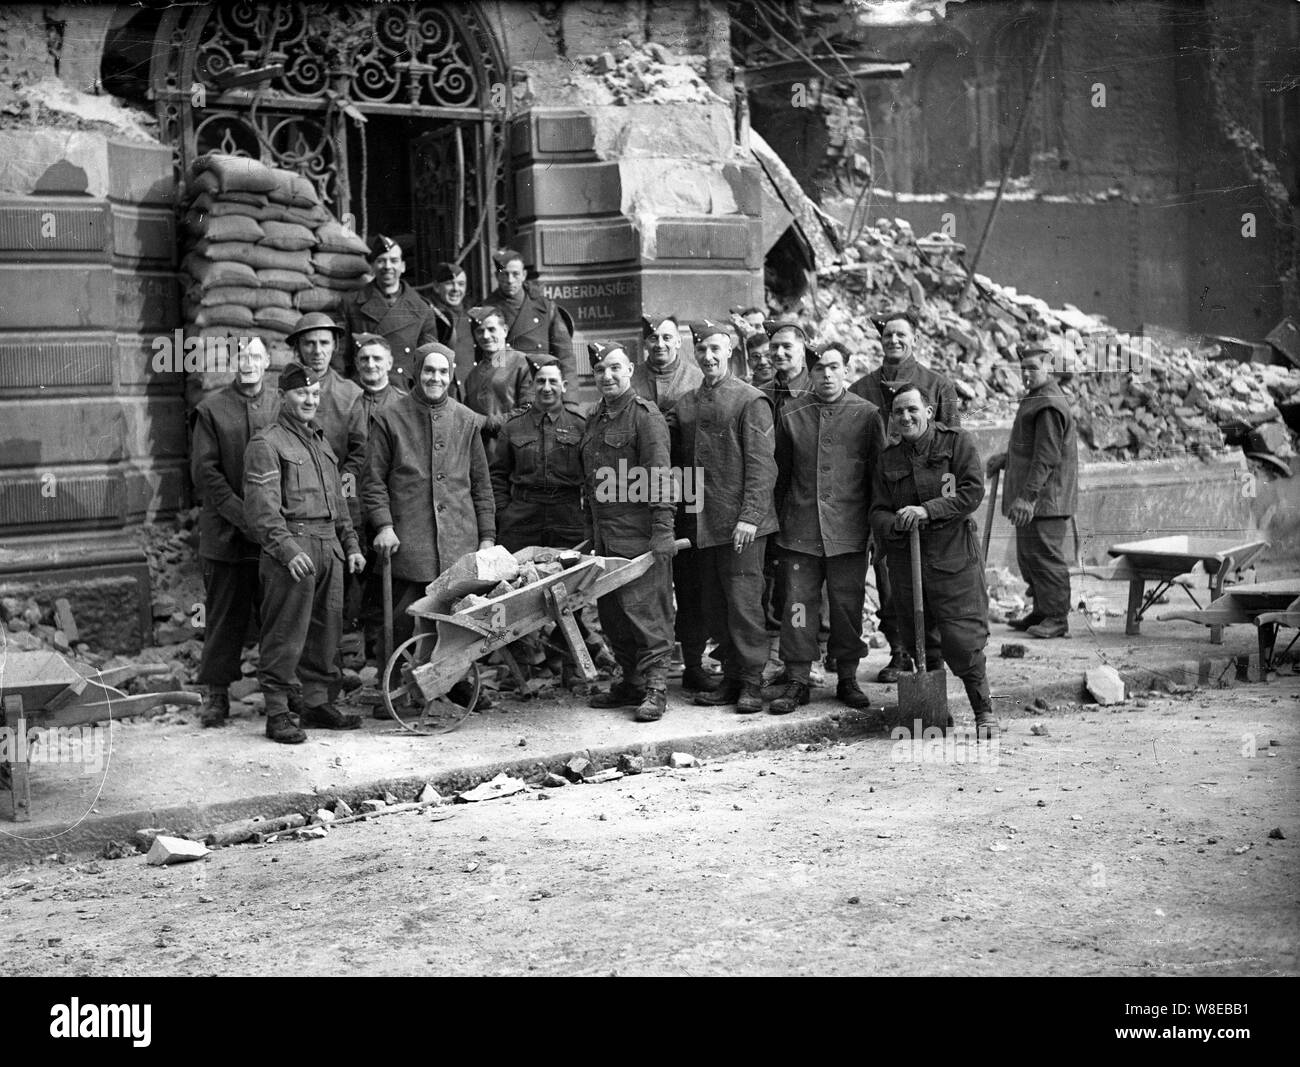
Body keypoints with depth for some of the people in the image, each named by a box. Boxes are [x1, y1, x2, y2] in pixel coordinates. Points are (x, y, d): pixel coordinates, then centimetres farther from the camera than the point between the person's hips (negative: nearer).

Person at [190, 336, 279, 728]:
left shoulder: (282, 406, 8)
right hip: (226, 532, -1)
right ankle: (217, 695, 10)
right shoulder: (212, 409, 3)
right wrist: (242, 515, -11)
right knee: (225, 617, 3)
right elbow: (204, 471, -2)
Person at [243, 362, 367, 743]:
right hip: (291, 547, -8)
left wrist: (350, 544, 20)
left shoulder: (321, 441, 21)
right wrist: (288, 549, -22)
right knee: (285, 634, -6)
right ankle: (278, 712, -1)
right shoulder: (266, 443, -5)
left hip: (329, 548, 8)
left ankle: (317, 701, 20)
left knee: (326, 629, 10)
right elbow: (261, 506, -13)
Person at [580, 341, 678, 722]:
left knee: (645, 609, -6)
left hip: (639, 534, -8)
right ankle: (632, 681, 22)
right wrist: (591, 527, 20)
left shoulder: (645, 415, -7)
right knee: (611, 611, 11)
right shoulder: (595, 419, 17)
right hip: (604, 534, 8)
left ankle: (655, 687, -1)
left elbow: (659, 477, -14)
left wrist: (662, 530, -20)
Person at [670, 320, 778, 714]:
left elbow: (761, 464, -9)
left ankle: (752, 683, 2)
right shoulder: (685, 405, 14)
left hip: (740, 523, -6)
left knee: (743, 601, -6)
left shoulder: (750, 401, -4)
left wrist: (750, 516, -16)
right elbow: (676, 461, 17)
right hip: (701, 524, 6)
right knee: (714, 607, 9)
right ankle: (731, 678, 19)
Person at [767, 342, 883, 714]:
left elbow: (879, 471, 5)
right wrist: (780, 520, 11)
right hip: (800, 527, 1)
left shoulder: (866, 414, 1)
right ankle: (796, 680, 8)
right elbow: (781, 473, 12)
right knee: (799, 603, 0)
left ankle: (847, 677, 19)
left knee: (847, 604, 5)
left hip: (848, 529, -1)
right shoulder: (790, 414, 5)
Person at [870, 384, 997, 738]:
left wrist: (928, 510, -18)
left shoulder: (958, 443, 1)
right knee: (920, 640, 9)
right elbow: (878, 512, 9)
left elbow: (973, 492, -9)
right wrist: (896, 524, -14)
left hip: (954, 554, -4)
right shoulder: (888, 458, 12)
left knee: (962, 641, -9)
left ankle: (984, 710, 5)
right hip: (906, 559, 4)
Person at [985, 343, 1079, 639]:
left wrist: (1027, 496, -24)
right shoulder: (1037, 399, 17)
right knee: (1029, 556, 15)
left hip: (1045, 499, -11)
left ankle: (1057, 618, -2)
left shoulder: (1049, 406, -17)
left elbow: (1047, 457, -22)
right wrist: (1005, 458, 19)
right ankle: (1041, 612, 24)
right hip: (1032, 498, 11)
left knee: (1045, 555, -7)